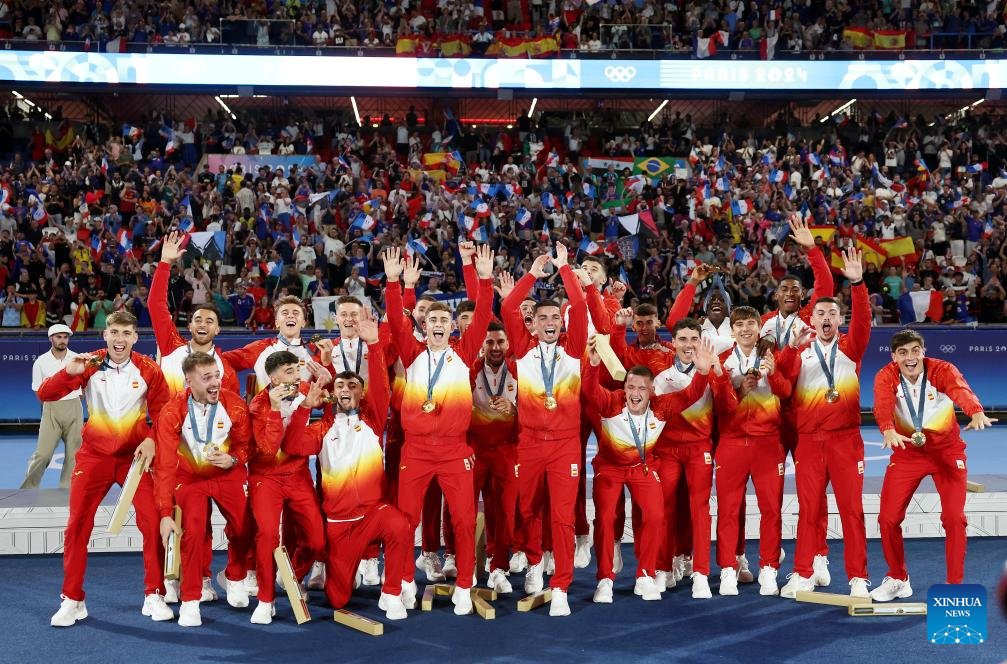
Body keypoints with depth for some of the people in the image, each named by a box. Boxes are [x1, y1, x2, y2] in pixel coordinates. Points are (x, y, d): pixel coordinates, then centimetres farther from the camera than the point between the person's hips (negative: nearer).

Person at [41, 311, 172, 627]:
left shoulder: (148, 369, -4)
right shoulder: (90, 365, -4)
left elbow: (163, 412, -1)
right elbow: (45, 394, -8)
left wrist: (151, 439, -19)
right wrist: (70, 372, -25)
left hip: (135, 455, -1)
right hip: (94, 455, 1)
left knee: (153, 521, -9)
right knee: (77, 526, -1)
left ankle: (154, 596, 5)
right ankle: (72, 600, 14)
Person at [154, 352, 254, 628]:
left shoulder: (235, 405, -16)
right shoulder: (173, 412, -21)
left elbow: (245, 445, 0)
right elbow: (165, 464, -19)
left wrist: (232, 459, -24)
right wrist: (166, 514, -22)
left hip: (228, 475, 2)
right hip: (189, 477, -2)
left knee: (244, 528, -7)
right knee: (192, 531, -19)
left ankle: (233, 577, 27)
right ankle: (190, 600, 1)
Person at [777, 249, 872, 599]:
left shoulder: (850, 347, 8)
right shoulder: (800, 351, 9)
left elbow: (863, 321, -9)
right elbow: (782, 374, -8)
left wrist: (857, 284, -23)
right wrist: (792, 347, -25)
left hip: (845, 438, -1)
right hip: (808, 439, 1)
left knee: (852, 508, -1)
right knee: (808, 509, 4)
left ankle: (858, 579, 6)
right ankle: (802, 576, 11)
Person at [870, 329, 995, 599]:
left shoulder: (942, 370, -19)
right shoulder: (886, 377, -16)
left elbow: (961, 390, -40)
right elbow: (882, 406, -35)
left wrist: (977, 413, -62)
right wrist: (888, 431, -57)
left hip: (947, 450, -1)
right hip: (906, 451, 1)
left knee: (954, 517, -10)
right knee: (888, 517, -2)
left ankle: (955, 584, 9)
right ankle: (898, 579, 20)